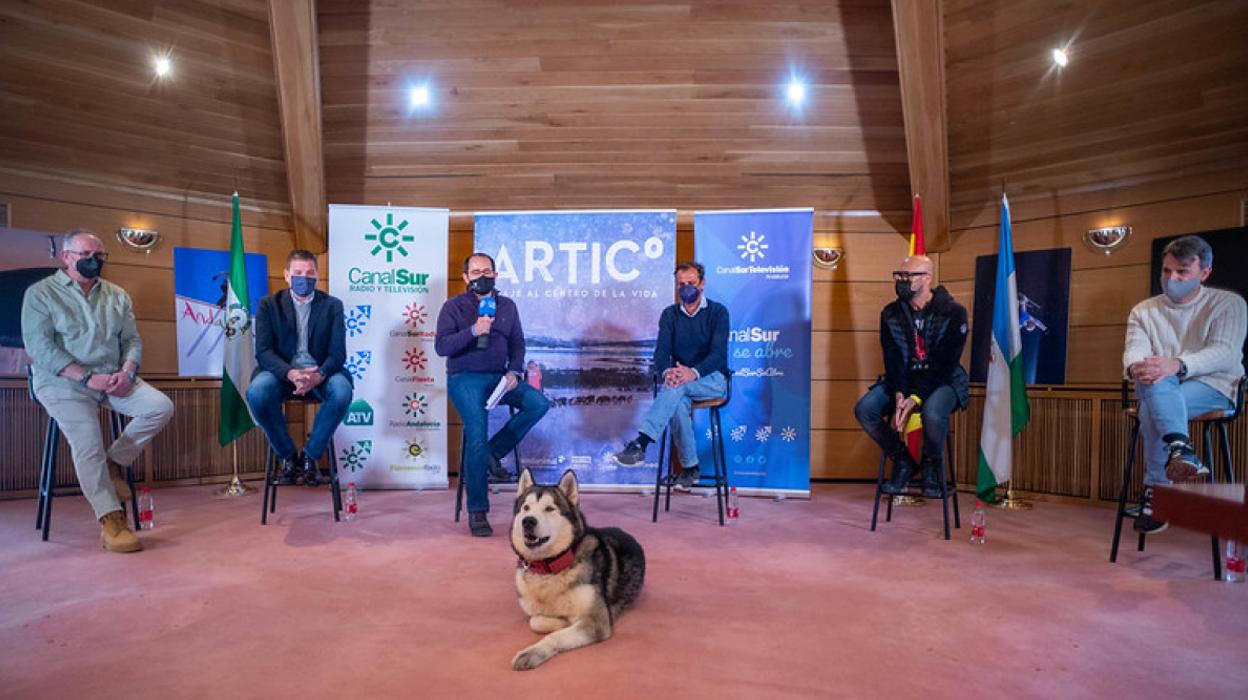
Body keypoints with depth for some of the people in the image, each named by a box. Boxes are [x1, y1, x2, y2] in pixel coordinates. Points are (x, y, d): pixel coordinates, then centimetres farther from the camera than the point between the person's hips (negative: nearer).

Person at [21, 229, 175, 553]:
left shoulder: (117, 295, 14)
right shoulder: (41, 293, 1)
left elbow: (132, 339, 9)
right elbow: (39, 346, -10)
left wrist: (127, 372, -13)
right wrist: (88, 377, -20)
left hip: (114, 378, 4)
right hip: (63, 382, -4)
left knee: (161, 407, -20)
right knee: (88, 445, -24)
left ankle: (114, 462, -1)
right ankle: (111, 522, -20)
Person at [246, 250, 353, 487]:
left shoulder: (332, 305, 3)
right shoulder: (269, 304, 4)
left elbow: (338, 353, -4)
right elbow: (263, 351, -6)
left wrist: (319, 375, -27)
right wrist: (290, 374, -26)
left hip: (319, 373, 0)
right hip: (282, 372, 0)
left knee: (342, 390, -33)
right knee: (257, 392, -32)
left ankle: (310, 455, -11)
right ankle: (288, 456, -8)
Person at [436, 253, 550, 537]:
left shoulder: (507, 306, 14)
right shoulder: (454, 307, 2)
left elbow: (517, 343, 14)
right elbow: (441, 346, -9)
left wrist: (514, 372, -4)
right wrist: (474, 330, -22)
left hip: (499, 377, 4)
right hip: (464, 378, -4)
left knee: (539, 403, -19)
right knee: (477, 431, -24)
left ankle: (492, 452, -7)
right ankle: (477, 511, -15)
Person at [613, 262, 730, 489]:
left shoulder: (718, 312, -1)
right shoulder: (670, 314, 10)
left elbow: (718, 353, -13)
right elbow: (661, 351, -1)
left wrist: (694, 372, -32)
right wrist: (667, 371, -26)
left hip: (712, 379, -3)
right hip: (679, 379, 3)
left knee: (677, 387, -35)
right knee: (678, 404, -33)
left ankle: (640, 444, -43)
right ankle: (690, 468, -19)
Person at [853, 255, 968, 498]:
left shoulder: (953, 312, -12)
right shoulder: (891, 313, 1)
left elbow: (946, 364, -16)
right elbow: (892, 359, -4)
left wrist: (916, 398, -25)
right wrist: (898, 394, -21)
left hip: (943, 380, -4)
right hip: (903, 380, 4)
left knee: (932, 414, -37)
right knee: (864, 409, -20)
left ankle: (932, 465, -3)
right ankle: (902, 462, 3)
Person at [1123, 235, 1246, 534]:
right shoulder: (1144, 310, 16)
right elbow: (1134, 351, -3)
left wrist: (1178, 365, -34)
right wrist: (1135, 367, -30)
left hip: (1213, 388, -3)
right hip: (1159, 388, 3)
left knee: (1153, 406, -35)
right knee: (1155, 382, -36)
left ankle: (1155, 490, -34)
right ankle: (1181, 451, -48)